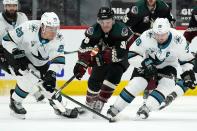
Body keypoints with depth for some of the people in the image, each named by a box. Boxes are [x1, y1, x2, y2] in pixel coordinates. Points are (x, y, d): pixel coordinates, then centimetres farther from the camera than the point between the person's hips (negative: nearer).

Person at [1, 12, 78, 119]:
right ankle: (15, 102, -1)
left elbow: (58, 58, -23)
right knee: (29, 81, -25)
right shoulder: (28, 28, -32)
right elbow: (7, 40, -23)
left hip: (40, 63, 5)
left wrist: (52, 72, -39)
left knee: (49, 82, -1)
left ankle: (59, 107, 22)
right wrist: (17, 54, -32)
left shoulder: (58, 39, -20)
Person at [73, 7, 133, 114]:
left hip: (118, 60, -3)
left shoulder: (122, 30, -31)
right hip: (101, 60, 3)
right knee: (94, 80, 0)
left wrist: (105, 55, -42)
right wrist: (80, 65, -29)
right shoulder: (93, 31, -20)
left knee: (113, 76, -26)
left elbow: (121, 53, -35)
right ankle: (89, 103, 24)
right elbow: (84, 49, -20)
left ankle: (99, 102, -20)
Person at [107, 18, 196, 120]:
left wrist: (188, 74, -18)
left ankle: (147, 107, -27)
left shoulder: (178, 40, -26)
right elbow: (133, 54, -21)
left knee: (166, 84, -25)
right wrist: (145, 63, -31)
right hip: (148, 63, -1)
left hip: (168, 66, 1)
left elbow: (187, 59, -11)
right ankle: (116, 107, -6)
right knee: (136, 83, -16)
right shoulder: (147, 36, -29)